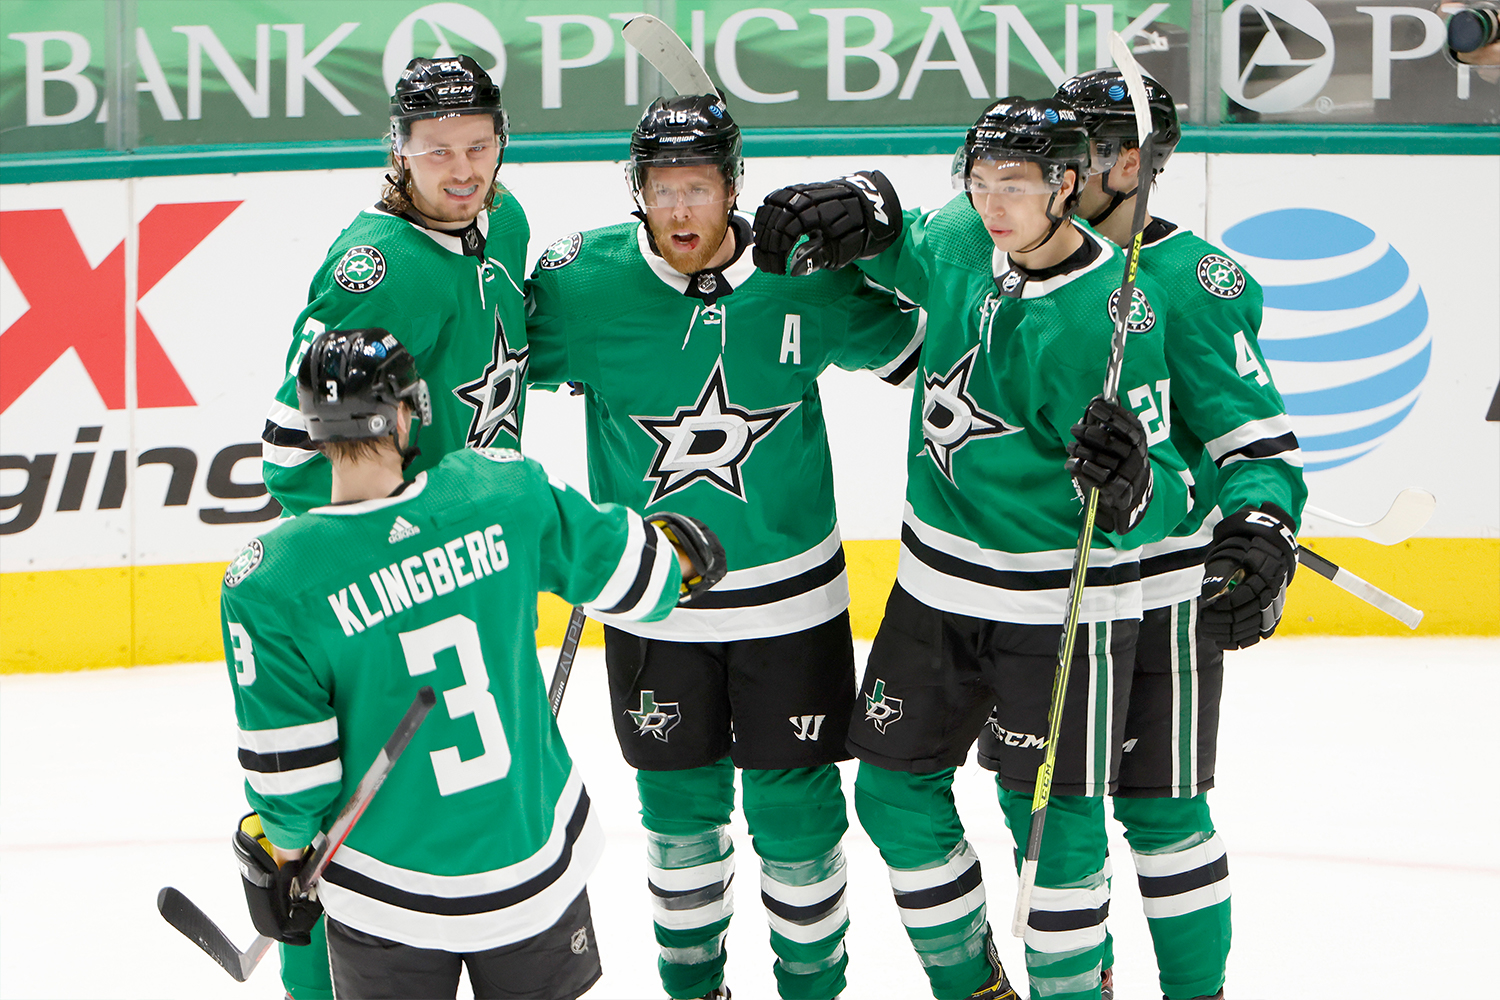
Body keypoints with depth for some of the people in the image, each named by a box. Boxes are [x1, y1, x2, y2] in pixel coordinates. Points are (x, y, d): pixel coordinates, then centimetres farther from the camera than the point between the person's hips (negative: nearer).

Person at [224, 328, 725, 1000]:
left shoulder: (270, 584, -21)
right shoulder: (503, 490, -15)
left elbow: (288, 768, -14)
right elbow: (637, 578, -1)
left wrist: (281, 857, 6)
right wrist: (680, 547, 23)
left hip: (388, 897, -2)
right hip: (539, 858, 2)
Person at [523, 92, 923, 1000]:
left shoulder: (808, 277, -12)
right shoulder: (584, 282, -13)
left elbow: (916, 346, 5)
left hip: (791, 596, 0)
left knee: (795, 805, 6)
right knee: (680, 800, 13)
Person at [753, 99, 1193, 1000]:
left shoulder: (1111, 316, -22)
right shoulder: (960, 241, -4)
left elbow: (1160, 502, -22)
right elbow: (901, 249, 21)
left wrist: (1127, 481, -44)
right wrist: (837, 216, 1)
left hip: (1062, 602, -7)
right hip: (937, 584, 7)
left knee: (1051, 813, -3)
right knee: (897, 791, 12)